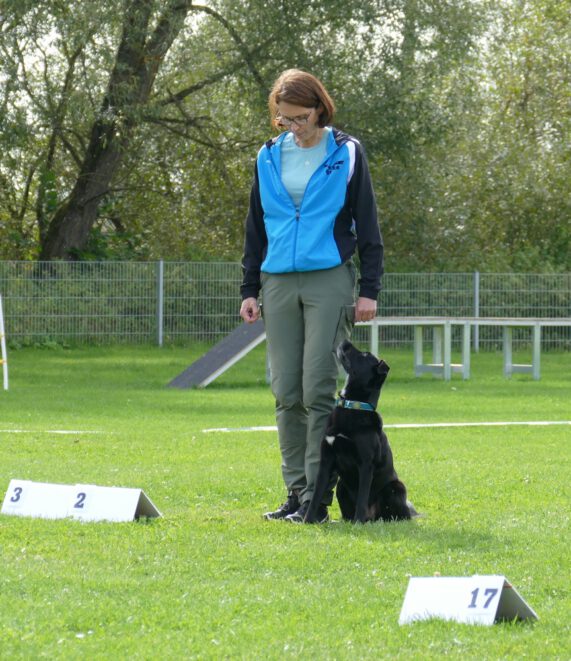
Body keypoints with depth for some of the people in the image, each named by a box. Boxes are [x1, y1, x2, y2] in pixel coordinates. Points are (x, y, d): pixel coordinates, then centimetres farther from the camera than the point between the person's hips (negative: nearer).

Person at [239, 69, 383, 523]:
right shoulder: (269, 158, 12)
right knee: (287, 393, 3)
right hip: (279, 284, 4)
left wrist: (369, 290, -3)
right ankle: (297, 492, 9)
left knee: (318, 389, -9)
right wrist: (249, 290, 11)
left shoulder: (346, 154, 1)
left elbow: (367, 225, 2)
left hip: (330, 281, -4)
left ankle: (318, 495, -7)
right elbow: (256, 229, 18)